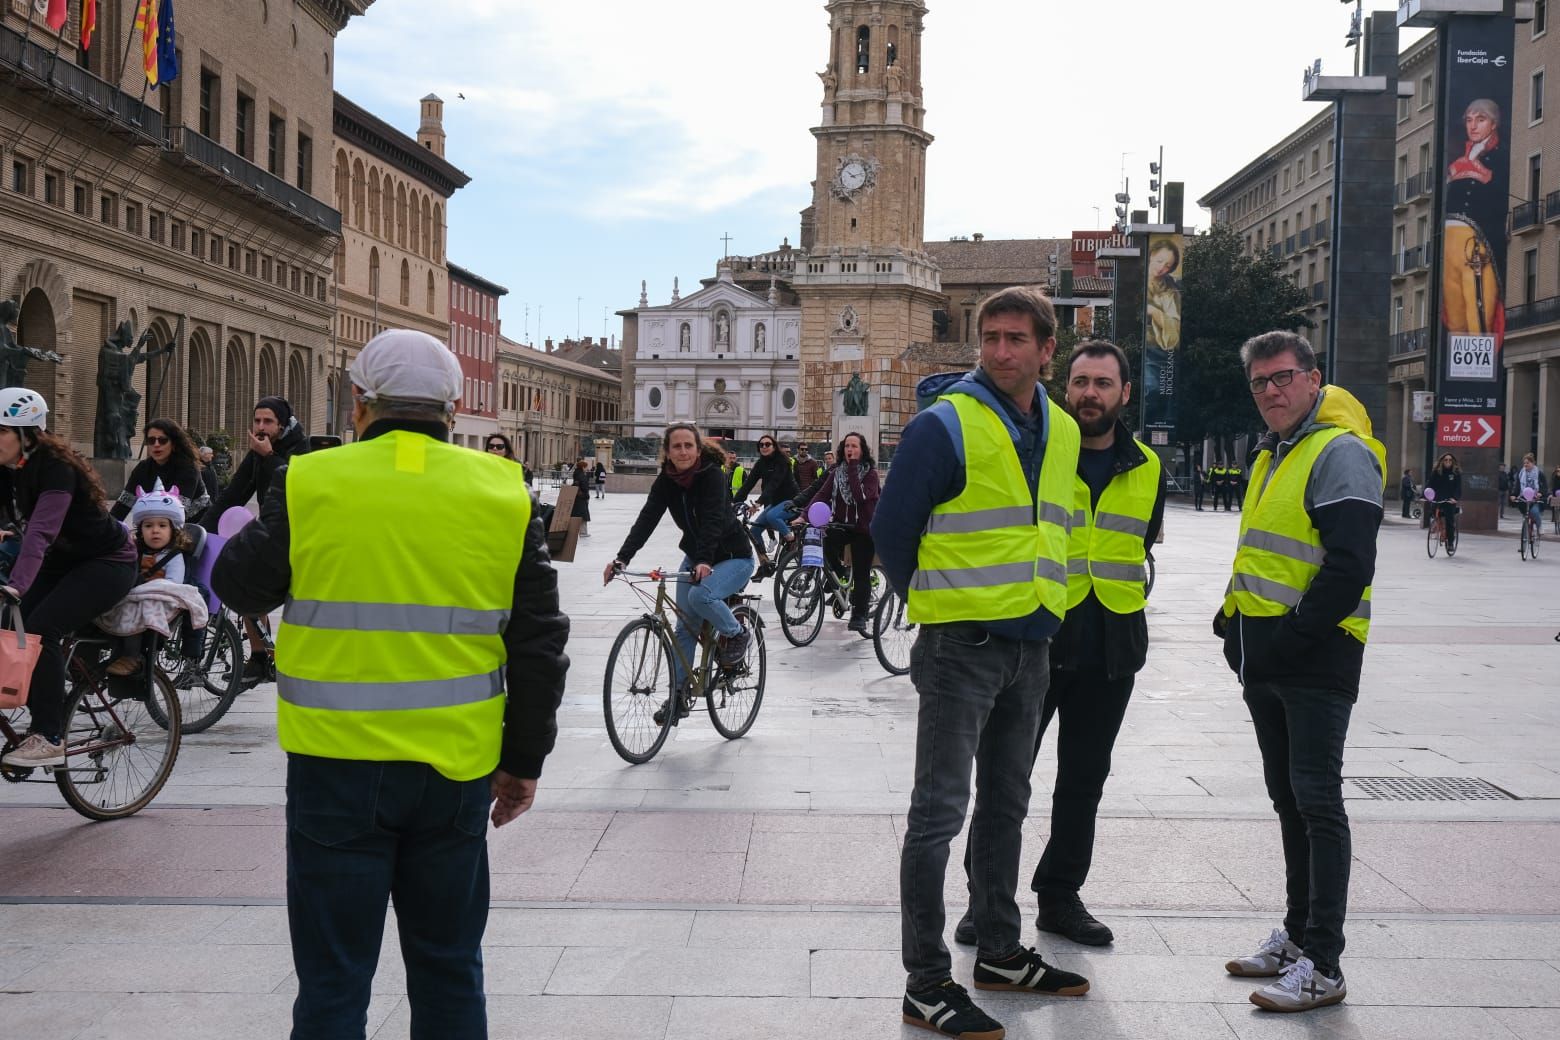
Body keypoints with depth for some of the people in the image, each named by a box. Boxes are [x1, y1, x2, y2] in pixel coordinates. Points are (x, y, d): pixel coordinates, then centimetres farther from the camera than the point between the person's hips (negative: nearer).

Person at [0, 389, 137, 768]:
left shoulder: (55, 467, -27)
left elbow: (41, 531, -40)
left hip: (107, 563, -8)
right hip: (62, 562, 8)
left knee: (41, 627, -24)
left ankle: (49, 738, -16)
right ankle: (40, 724, 5)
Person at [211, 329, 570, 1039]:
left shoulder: (309, 482, -8)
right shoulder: (504, 491, -1)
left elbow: (240, 586, 6)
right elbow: (539, 641, 1)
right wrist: (525, 759, 11)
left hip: (339, 764, -2)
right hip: (456, 768, 2)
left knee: (334, 980, 9)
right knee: (449, 968, 17)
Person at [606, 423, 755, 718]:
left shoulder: (712, 475, -23)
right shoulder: (666, 480, -8)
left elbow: (713, 520, -36)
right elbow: (647, 519, -19)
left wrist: (704, 561, -51)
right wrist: (622, 558, -32)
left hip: (734, 557, -6)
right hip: (695, 556, 6)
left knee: (700, 595, -32)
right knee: (685, 628, 2)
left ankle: (736, 634, -4)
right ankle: (678, 696, 12)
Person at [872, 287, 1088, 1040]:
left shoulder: (1061, 432, 9)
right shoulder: (946, 424, -13)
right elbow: (892, 527, -8)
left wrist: (1036, 605, 15)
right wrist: (930, 602, 1)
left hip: (1029, 645, 7)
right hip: (960, 646, -7)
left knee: (1005, 805, 17)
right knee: (940, 810, -4)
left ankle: (1000, 953, 31)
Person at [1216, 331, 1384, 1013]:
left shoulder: (1341, 453, -12)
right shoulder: (1271, 457, 17)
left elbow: (1349, 567, -20)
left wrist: (1291, 637, -20)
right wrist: (1234, 617, 11)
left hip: (1316, 657, -9)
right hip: (1265, 661, 9)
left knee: (1316, 800, -7)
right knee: (1288, 797, 14)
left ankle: (1322, 966, -2)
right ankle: (1298, 935, 25)